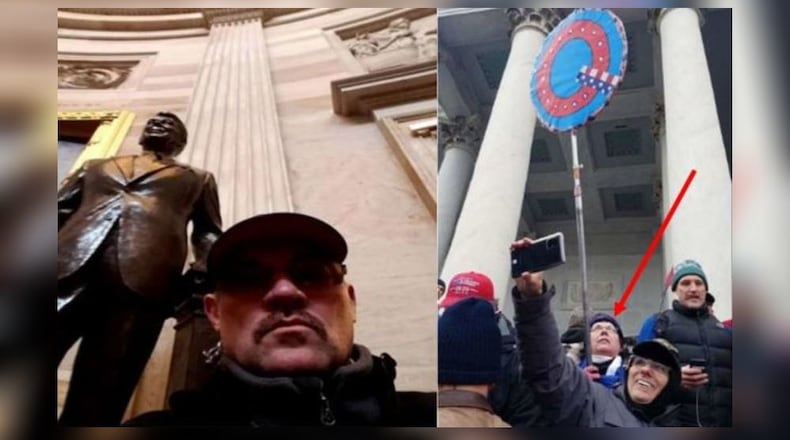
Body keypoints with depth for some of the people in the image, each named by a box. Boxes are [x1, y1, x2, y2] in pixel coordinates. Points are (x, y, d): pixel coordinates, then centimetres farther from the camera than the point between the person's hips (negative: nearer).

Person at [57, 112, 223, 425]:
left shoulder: (197, 180, 31)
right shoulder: (94, 168, 35)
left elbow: (208, 234, 20)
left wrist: (201, 280, -1)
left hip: (141, 277, -2)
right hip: (67, 266, 2)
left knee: (93, 404, -10)